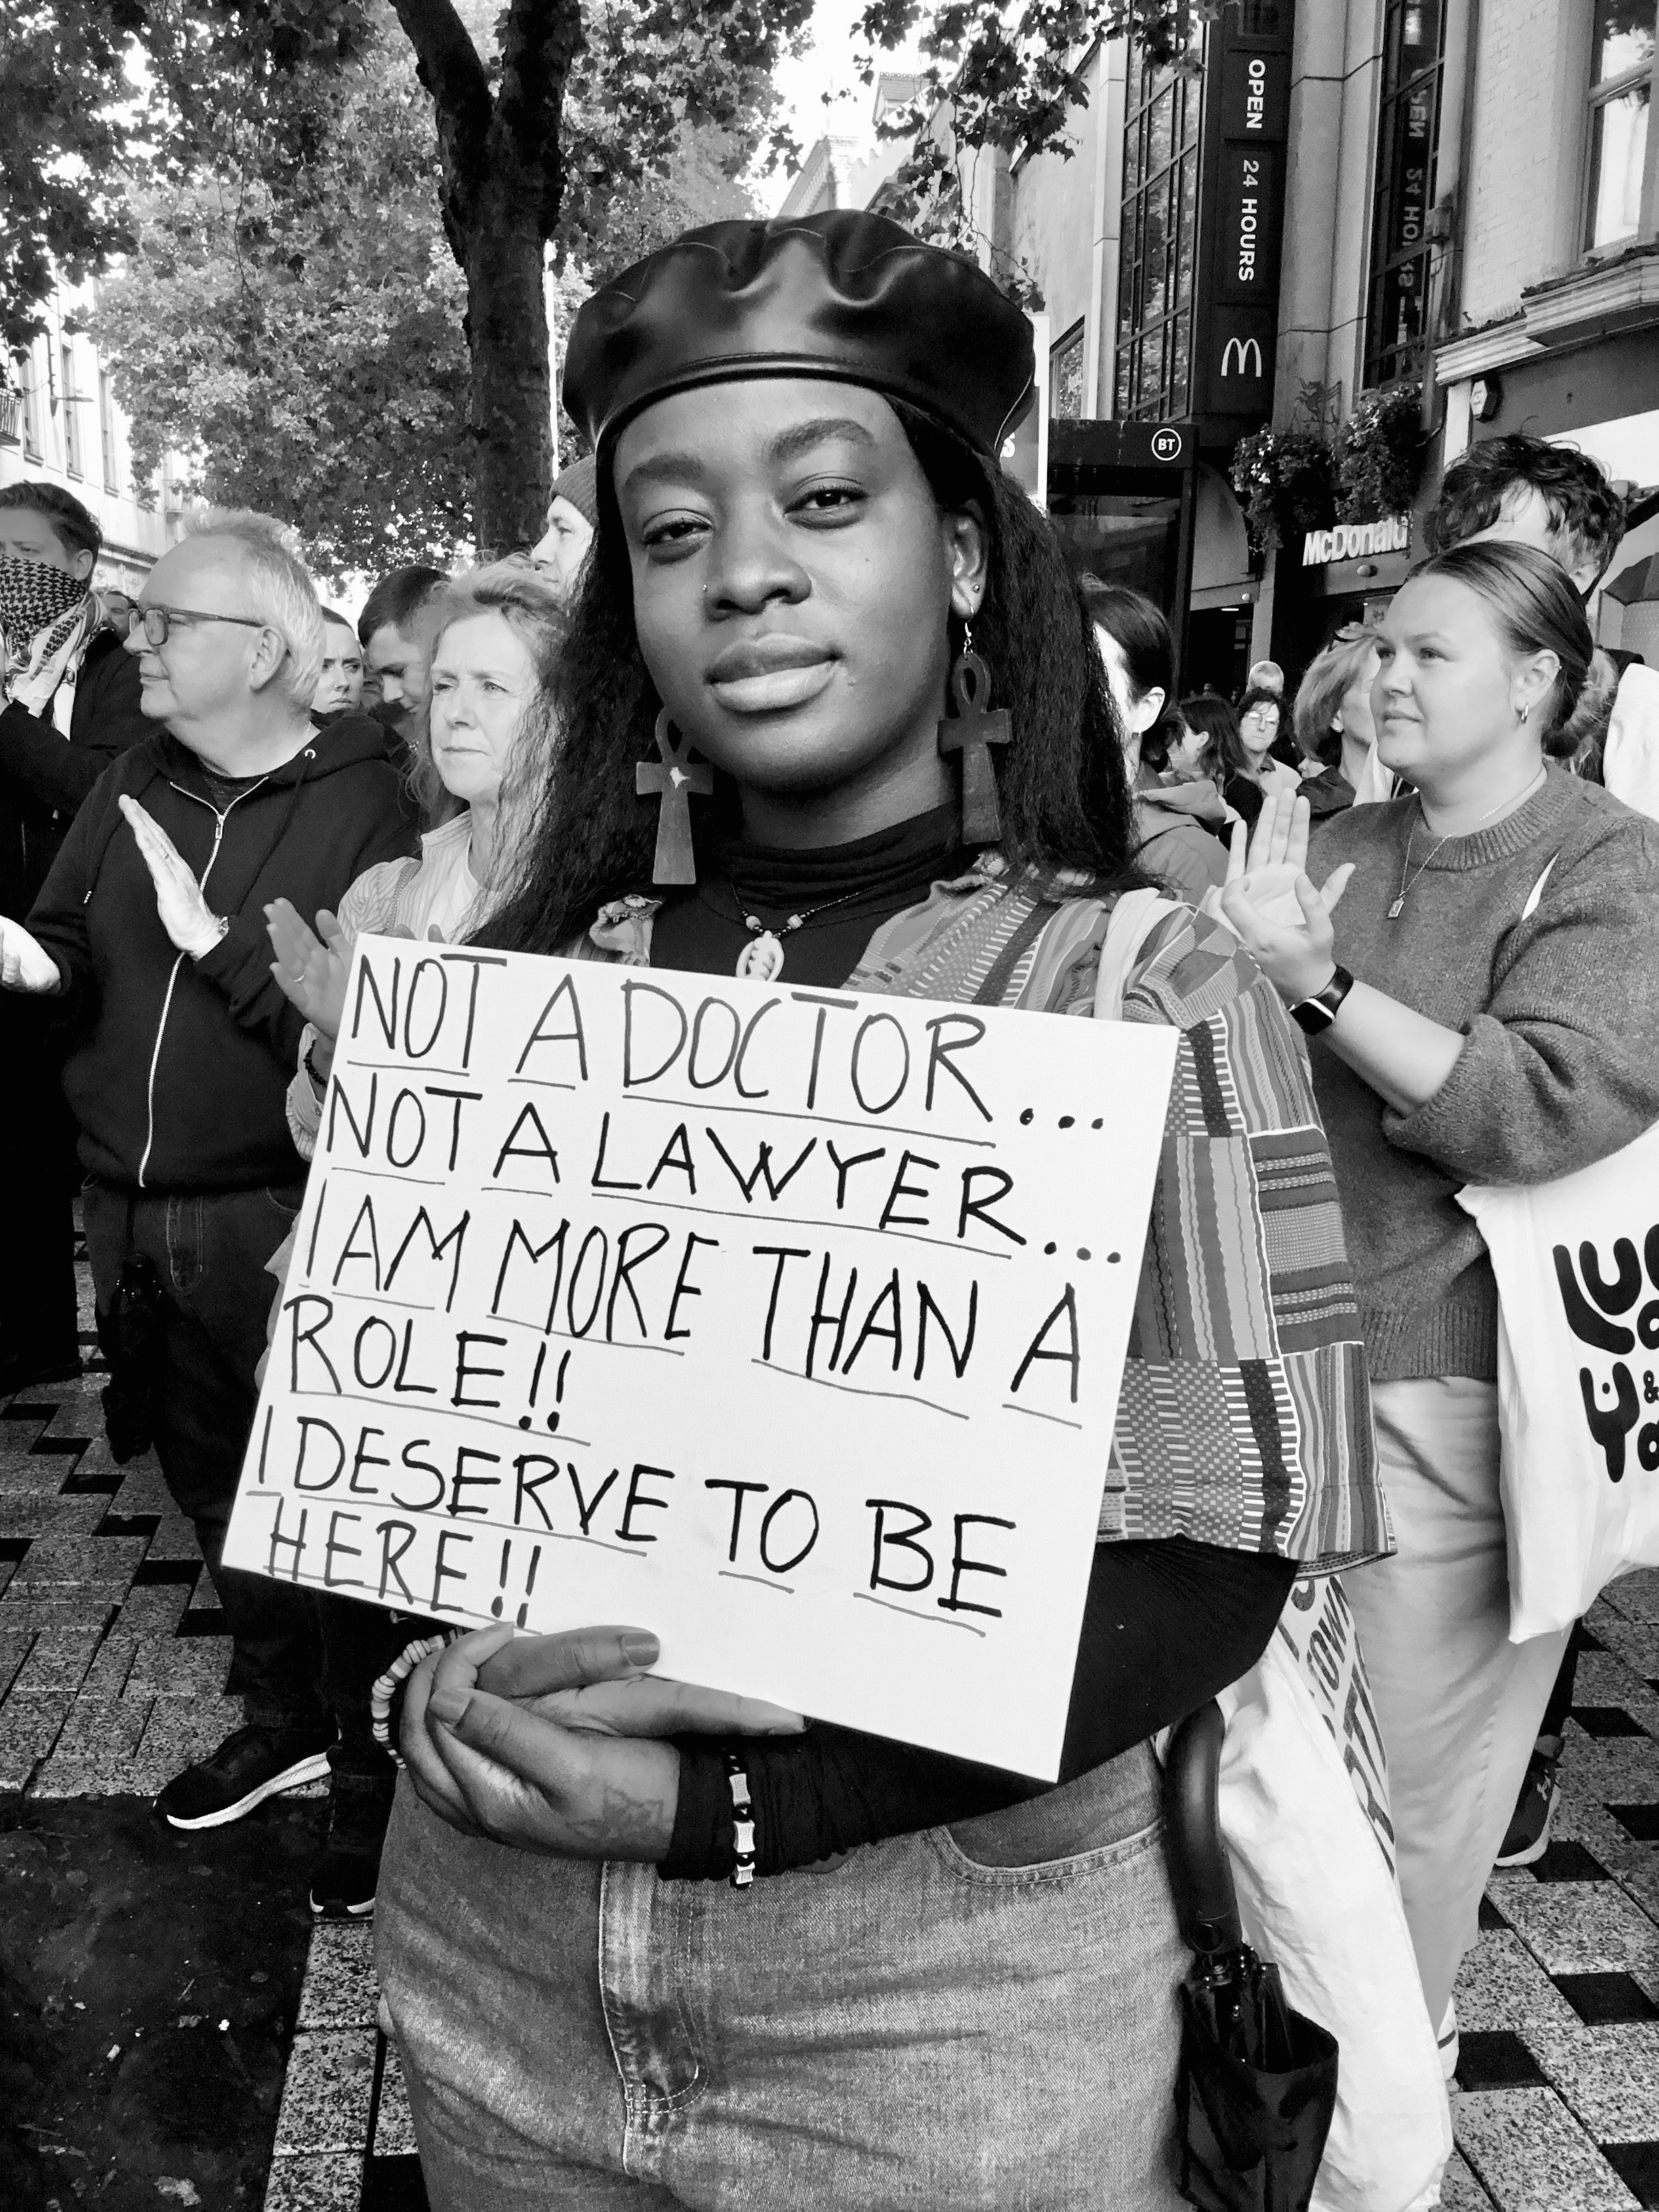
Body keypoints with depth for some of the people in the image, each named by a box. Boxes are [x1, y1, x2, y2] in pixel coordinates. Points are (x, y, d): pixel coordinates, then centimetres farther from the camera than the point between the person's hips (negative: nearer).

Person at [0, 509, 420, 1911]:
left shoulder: (361, 805, -13)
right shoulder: (131, 786, 7)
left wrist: (213, 937, -22)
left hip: (283, 1218, -7)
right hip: (132, 1212, 7)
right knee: (215, 1490, 20)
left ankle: (373, 1766, 22)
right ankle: (282, 1718, 39)